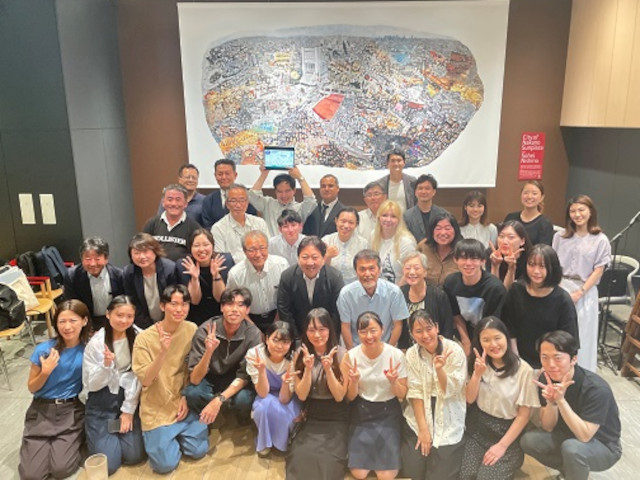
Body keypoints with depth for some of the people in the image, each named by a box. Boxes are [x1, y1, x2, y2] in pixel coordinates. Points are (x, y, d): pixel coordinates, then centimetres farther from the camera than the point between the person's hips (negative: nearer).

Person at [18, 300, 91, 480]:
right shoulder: (43, 350, -9)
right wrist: (45, 372, -19)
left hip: (72, 411, -1)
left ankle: (75, 440, 17)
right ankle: (49, 443, 22)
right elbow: (32, 388, 1)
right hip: (42, 410, 1)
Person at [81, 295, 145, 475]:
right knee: (108, 464, -8)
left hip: (128, 398, 1)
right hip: (102, 402, -1)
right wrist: (106, 364, -27)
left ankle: (118, 428, 22)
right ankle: (96, 435, 22)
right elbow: (92, 385, -9)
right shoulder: (96, 343, -11)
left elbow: (137, 377, -5)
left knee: (134, 456, -7)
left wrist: (128, 409, -7)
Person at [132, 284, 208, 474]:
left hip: (185, 402, 3)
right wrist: (163, 352, -34)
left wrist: (186, 397, -6)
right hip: (157, 409, -2)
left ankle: (177, 433, 25)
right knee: (165, 464, -6)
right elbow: (145, 380, -19)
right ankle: (158, 435, 24)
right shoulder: (145, 338, -16)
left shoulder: (192, 330, -7)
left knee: (198, 451, -3)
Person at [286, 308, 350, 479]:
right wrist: (308, 369, -21)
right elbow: (301, 395, -5)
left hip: (336, 419, -2)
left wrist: (328, 369, -25)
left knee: (329, 462, -22)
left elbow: (339, 396, -10)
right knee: (300, 457, -21)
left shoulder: (341, 354, -10)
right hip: (311, 417, 2)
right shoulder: (300, 354, -2)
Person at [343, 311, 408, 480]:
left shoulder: (396, 355, -15)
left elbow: (402, 395, -5)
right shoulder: (352, 356, -11)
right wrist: (354, 381, -25)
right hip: (362, 413, 1)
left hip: (388, 413, 0)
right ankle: (358, 450, 26)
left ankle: (389, 453, 24)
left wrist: (393, 382, -26)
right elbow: (350, 397, -3)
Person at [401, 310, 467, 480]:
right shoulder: (412, 354, -4)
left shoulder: (454, 350, -13)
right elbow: (415, 392, -7)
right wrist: (423, 428, -12)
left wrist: (439, 369, -32)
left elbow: (450, 392, -14)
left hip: (449, 423, -2)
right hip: (418, 419, 2)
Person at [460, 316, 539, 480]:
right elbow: (469, 399, -2)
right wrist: (477, 374, -18)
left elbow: (523, 415, -8)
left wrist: (502, 446, -12)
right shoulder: (478, 364, 3)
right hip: (478, 431, 3)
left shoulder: (523, 370, -13)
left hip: (507, 433, -3)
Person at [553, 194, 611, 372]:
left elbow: (598, 271, -5)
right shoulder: (560, 236, 5)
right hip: (559, 288, 2)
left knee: (580, 336, 4)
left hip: (585, 292, -2)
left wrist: (578, 293, -12)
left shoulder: (600, 240, -3)